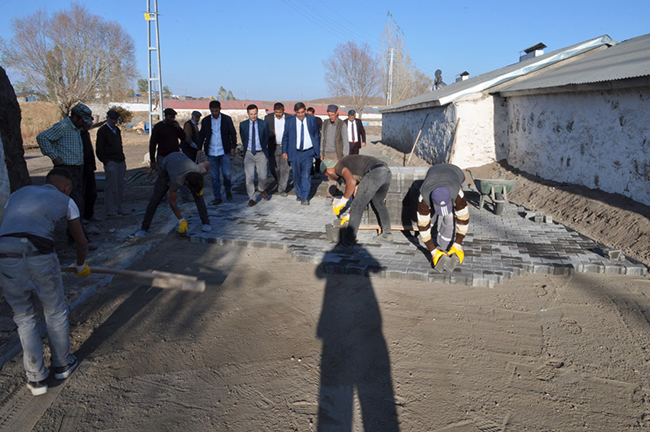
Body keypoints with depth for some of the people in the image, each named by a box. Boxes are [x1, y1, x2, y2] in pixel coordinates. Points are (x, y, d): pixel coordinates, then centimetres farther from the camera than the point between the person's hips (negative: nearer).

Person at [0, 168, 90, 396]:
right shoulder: (65, 200, 20)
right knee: (55, 313, 20)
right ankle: (62, 365, 38)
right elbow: (82, 243, 27)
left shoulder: (18, 193, 30)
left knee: (24, 318, 19)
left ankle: (36, 379, 25)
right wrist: (81, 267, 47)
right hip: (39, 256, -3)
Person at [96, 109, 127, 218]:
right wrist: (106, 162, -10)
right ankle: (111, 211, -1)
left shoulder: (117, 130, 18)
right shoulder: (102, 131, -4)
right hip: (111, 163, -7)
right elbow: (99, 150, -7)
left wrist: (123, 159, 15)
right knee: (111, 187, -6)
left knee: (120, 186, 9)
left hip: (120, 162, 7)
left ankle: (118, 208, 16)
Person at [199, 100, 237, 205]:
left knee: (226, 173, -6)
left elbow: (233, 133, 7)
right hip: (211, 153, 2)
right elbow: (201, 135, 12)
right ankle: (217, 197, 10)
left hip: (224, 151, -2)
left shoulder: (227, 119, 2)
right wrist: (199, 148, 6)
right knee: (214, 176, 3)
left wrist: (233, 147, 1)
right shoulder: (205, 121, 6)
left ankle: (228, 190, 23)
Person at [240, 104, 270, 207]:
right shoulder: (243, 125, 2)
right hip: (249, 153, 0)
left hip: (261, 153, 0)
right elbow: (243, 139, 14)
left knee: (262, 176, 2)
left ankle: (262, 189, 35)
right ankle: (251, 199, 3)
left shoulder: (264, 124, -1)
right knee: (249, 177, -5)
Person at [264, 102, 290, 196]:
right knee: (273, 168, 4)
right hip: (273, 147, 1)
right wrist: (271, 133, -16)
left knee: (285, 168, -4)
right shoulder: (268, 117, 1)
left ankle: (282, 189, 6)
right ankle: (280, 182, 31)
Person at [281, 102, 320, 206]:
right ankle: (299, 194, 29)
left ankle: (305, 198, -4)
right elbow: (285, 137, 6)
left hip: (308, 152, -1)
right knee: (296, 175, 11)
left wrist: (317, 150, 5)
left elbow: (316, 135, 7)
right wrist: (284, 151, 3)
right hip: (295, 152, 1)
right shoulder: (289, 121, -1)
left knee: (306, 175, -8)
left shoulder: (312, 119, 0)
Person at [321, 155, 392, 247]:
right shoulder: (352, 170, 36)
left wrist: (342, 202, 1)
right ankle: (387, 234, 35)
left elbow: (351, 182, -10)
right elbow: (358, 194, 40)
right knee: (379, 202, 31)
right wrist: (351, 214, 46)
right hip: (386, 172, 9)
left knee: (357, 206, 5)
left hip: (374, 173, -9)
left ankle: (348, 240, 13)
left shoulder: (339, 167, 9)